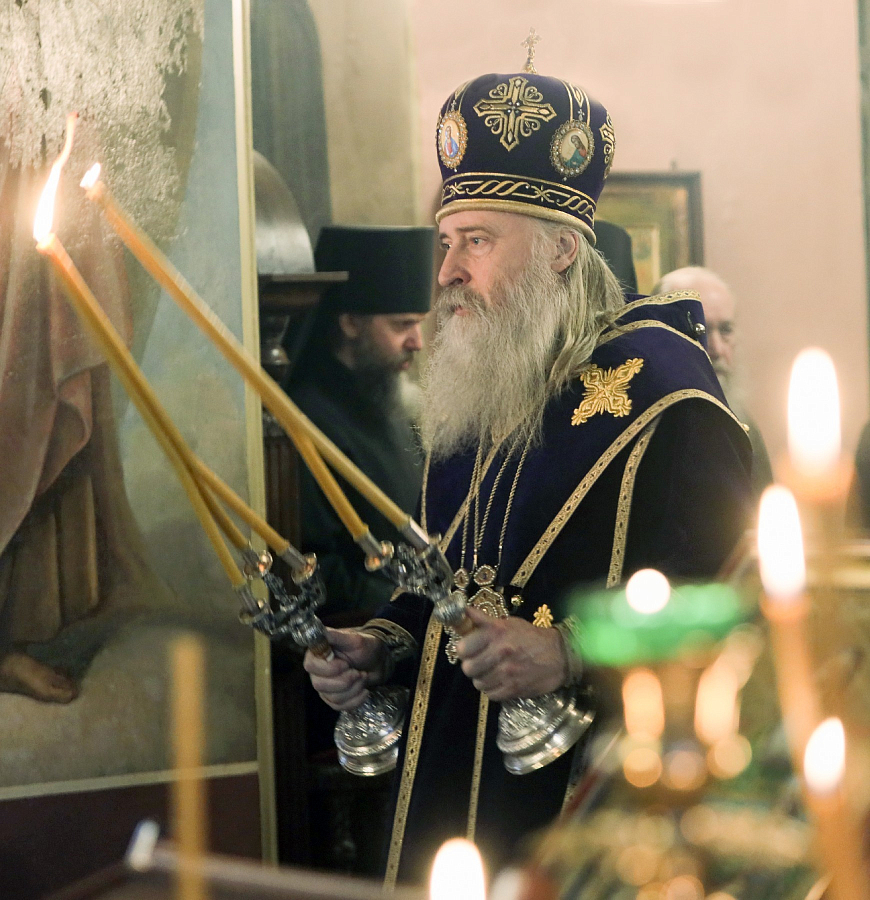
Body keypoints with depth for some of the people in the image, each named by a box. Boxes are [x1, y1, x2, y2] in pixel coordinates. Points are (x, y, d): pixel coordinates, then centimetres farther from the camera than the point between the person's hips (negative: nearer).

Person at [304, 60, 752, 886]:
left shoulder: (655, 374, -10)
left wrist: (570, 653, -28)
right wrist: (386, 646, 5)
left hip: (593, 785, -7)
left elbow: (720, 578, -20)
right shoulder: (468, 392, 14)